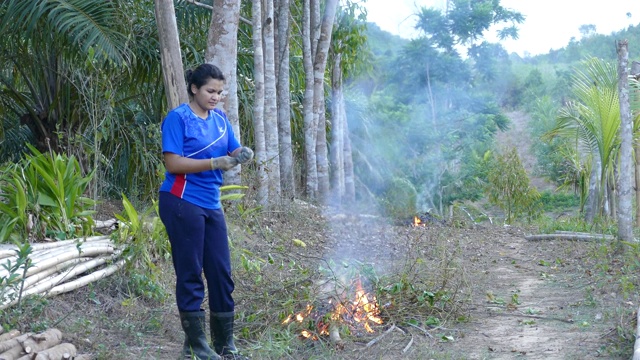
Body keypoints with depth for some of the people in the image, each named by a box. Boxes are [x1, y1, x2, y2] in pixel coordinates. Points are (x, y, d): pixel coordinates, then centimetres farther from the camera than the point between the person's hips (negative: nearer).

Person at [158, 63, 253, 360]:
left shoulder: (220, 118, 12)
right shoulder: (178, 118, -8)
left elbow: (233, 151, 9)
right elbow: (173, 163, -16)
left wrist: (242, 155, -15)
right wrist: (214, 163, -23)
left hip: (211, 205, 7)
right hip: (182, 203, -7)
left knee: (222, 273, 8)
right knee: (190, 275, -1)